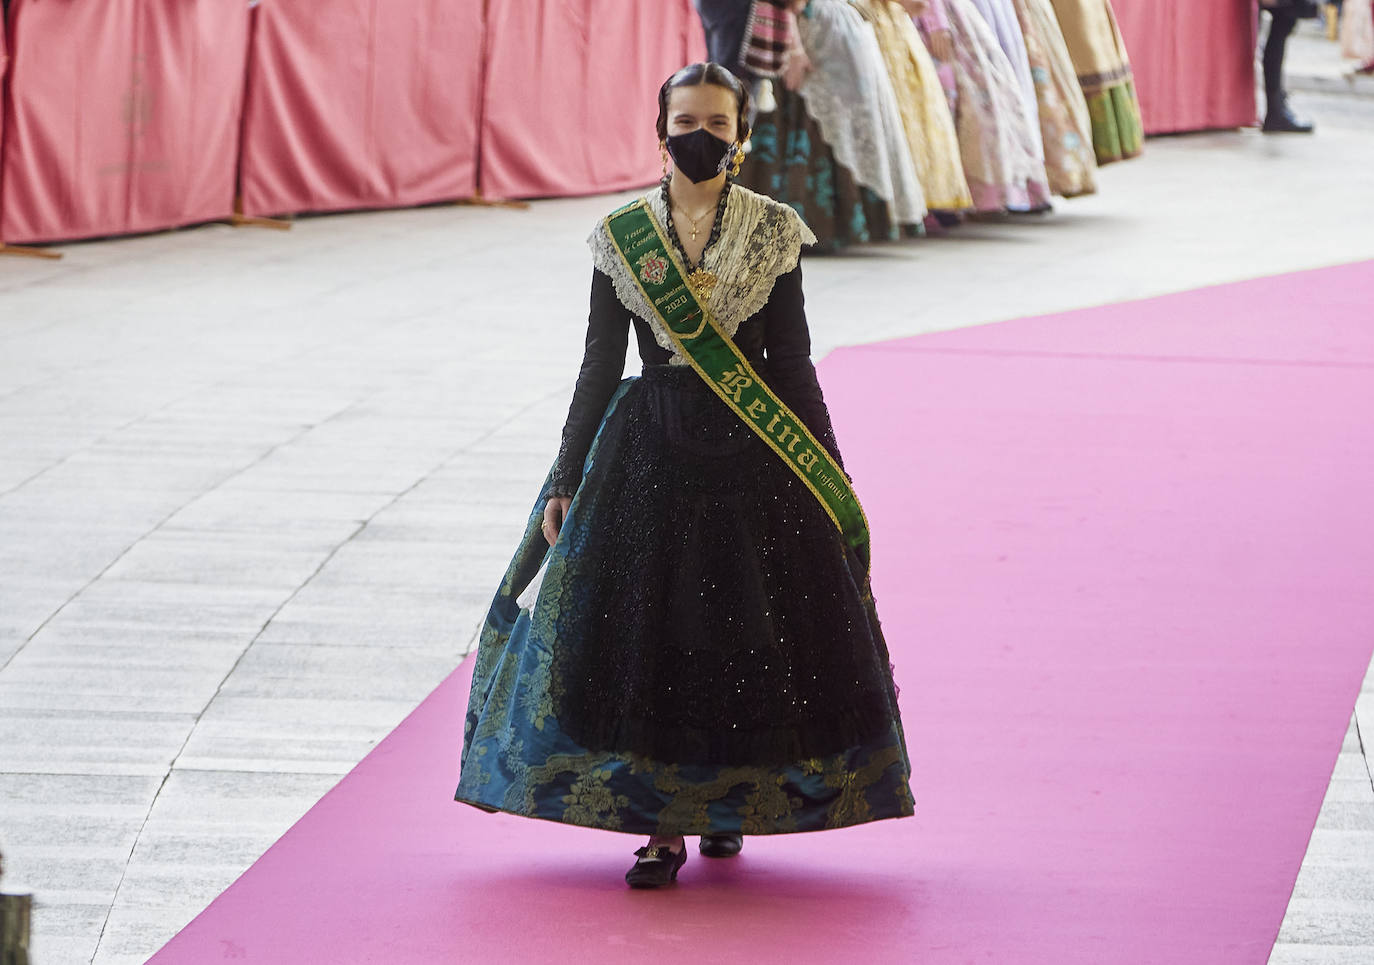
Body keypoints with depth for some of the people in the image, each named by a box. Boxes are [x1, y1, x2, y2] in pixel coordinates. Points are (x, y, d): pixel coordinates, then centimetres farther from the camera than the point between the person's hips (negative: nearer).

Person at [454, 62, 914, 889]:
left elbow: (791, 362, 3)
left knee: (749, 633, 3)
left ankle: (730, 805, 23)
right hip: (651, 451, 0)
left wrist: (832, 482, 2)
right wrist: (565, 483, 2)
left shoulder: (774, 233, -1)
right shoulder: (622, 237, 0)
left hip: (752, 455, 0)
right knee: (647, 631, -1)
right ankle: (663, 828, 8)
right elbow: (600, 367, 4)